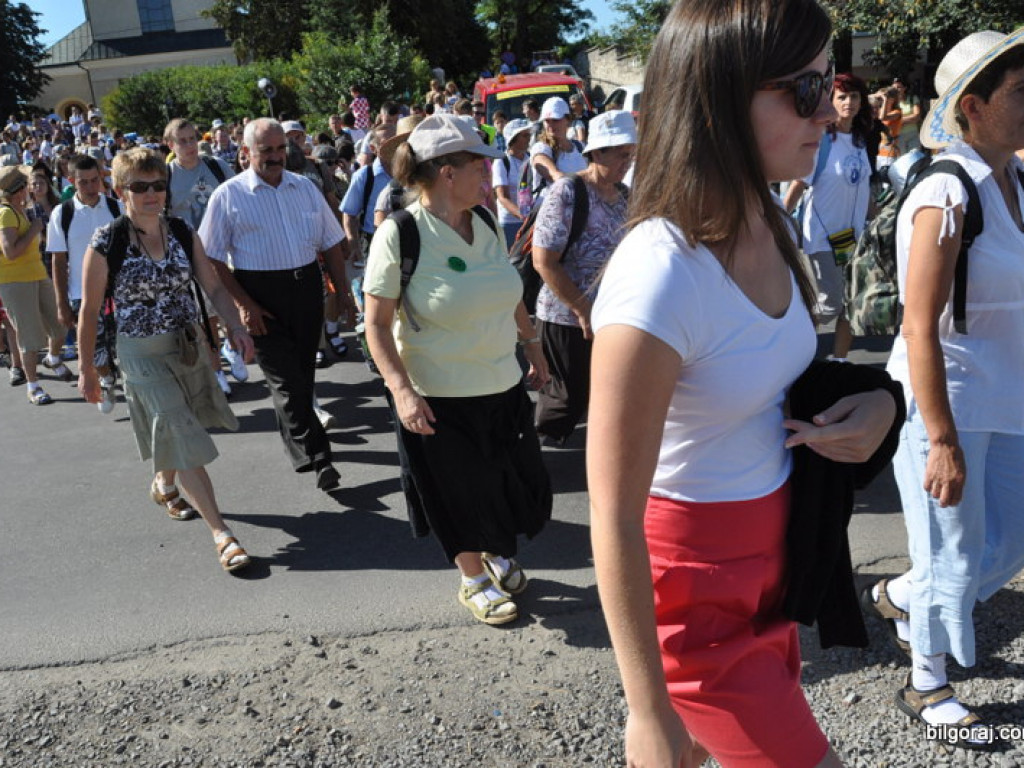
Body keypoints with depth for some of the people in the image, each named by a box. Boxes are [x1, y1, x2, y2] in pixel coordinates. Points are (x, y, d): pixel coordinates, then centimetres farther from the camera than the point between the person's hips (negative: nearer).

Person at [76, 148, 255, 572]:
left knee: (178, 429, 20)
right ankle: (222, 535, -6)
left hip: (189, 345, 5)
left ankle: (163, 483, 52)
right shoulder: (107, 242, -13)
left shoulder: (182, 232, -1)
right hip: (143, 353, -5)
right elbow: (90, 310, -6)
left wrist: (236, 327, -17)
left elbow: (213, 286, -1)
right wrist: (87, 369, -2)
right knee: (182, 437, -8)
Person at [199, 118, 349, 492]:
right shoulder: (229, 195, -2)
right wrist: (243, 304, -11)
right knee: (285, 378, -6)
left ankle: (293, 434, 35)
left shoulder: (304, 187, 10)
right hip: (261, 294, -4)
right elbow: (213, 259, -4)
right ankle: (316, 456, -4)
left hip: (307, 286, 4)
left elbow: (331, 243, 13)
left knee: (303, 373, 13)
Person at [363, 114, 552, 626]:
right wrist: (401, 390, -25)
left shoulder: (485, 220, 0)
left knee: (513, 480, 18)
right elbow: (377, 324, -16)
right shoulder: (399, 235, -17)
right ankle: (473, 580, 37)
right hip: (440, 398, -6)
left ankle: (496, 555, 47)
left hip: (503, 384, 6)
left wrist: (531, 344, 19)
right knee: (461, 493, 12)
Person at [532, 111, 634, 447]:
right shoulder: (567, 192, -15)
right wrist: (582, 309, -19)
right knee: (572, 394, 5)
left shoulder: (624, 195, 5)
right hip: (565, 316, -6)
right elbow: (543, 260, -19)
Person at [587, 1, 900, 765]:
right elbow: (614, 519, -25)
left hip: (769, 550, 8)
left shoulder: (770, 222, -3)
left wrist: (875, 401, -7)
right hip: (695, 580, -7)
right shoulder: (659, 274, -29)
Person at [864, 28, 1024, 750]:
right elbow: (920, 329, -23)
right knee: (954, 556, 8)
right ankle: (928, 686, 31)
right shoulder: (947, 197, -20)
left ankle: (900, 596, 42)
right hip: (945, 403, -8)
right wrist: (943, 443, -24)